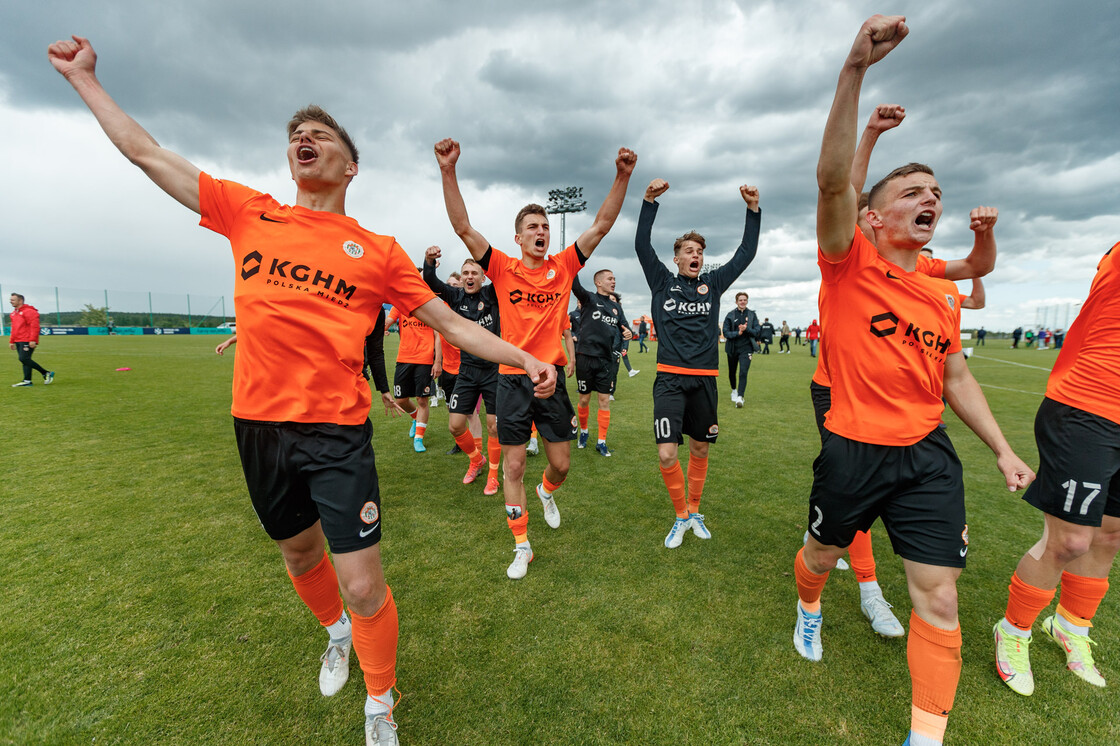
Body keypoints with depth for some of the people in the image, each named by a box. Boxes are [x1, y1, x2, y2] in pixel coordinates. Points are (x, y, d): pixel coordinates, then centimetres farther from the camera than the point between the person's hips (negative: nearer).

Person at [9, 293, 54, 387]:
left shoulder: (28, 311, -9)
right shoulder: (14, 313, 19)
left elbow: (34, 326, -17)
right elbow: (13, 328, 25)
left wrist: (32, 340, -23)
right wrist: (11, 341, 21)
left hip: (27, 341, -9)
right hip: (18, 341, 9)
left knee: (24, 358, -16)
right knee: (24, 359, 6)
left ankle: (46, 373, -6)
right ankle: (27, 381, 6)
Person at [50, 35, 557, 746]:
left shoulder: (379, 251, 0)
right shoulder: (248, 213, 8)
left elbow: (451, 323, 1)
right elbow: (145, 151, 20)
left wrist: (525, 358, -3)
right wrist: (84, 76, 28)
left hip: (337, 430, -4)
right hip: (258, 423, 4)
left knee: (363, 586, -2)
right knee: (299, 555, 24)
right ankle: (337, 634, 56)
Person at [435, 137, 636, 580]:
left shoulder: (563, 267, 4)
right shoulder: (503, 269, -1)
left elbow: (601, 225, 1)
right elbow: (462, 227, -8)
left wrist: (622, 177, -6)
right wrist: (448, 171, -17)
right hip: (512, 379, -1)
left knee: (561, 463, 10)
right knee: (513, 466, 6)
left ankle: (546, 492, 48)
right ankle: (521, 546, 25)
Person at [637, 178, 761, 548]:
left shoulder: (714, 283, 12)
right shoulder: (663, 282, 6)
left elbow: (747, 252, 10)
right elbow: (642, 245, -4)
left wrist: (753, 208, 2)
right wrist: (650, 201, -11)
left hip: (704, 379, 3)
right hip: (670, 379, -3)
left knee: (700, 450, 14)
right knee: (666, 455, -11)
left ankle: (694, 511, 35)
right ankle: (681, 517, 15)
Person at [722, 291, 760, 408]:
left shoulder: (752, 315, 3)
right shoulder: (730, 315, -1)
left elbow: (756, 332, 0)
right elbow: (725, 333, -5)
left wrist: (746, 329, -17)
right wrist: (738, 333, -20)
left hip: (746, 348, -1)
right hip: (732, 348, 1)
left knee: (743, 373, -16)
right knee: (732, 373, 15)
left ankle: (740, 397, -18)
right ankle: (734, 390, 41)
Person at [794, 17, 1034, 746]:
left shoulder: (945, 297, 7)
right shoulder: (849, 265, -8)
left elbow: (956, 378, 16)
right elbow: (832, 178, -23)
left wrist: (1003, 448, 12)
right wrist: (855, 71, -30)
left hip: (928, 455, 4)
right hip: (852, 448, -4)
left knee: (938, 594, 5)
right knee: (822, 555, 17)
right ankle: (810, 610, 53)